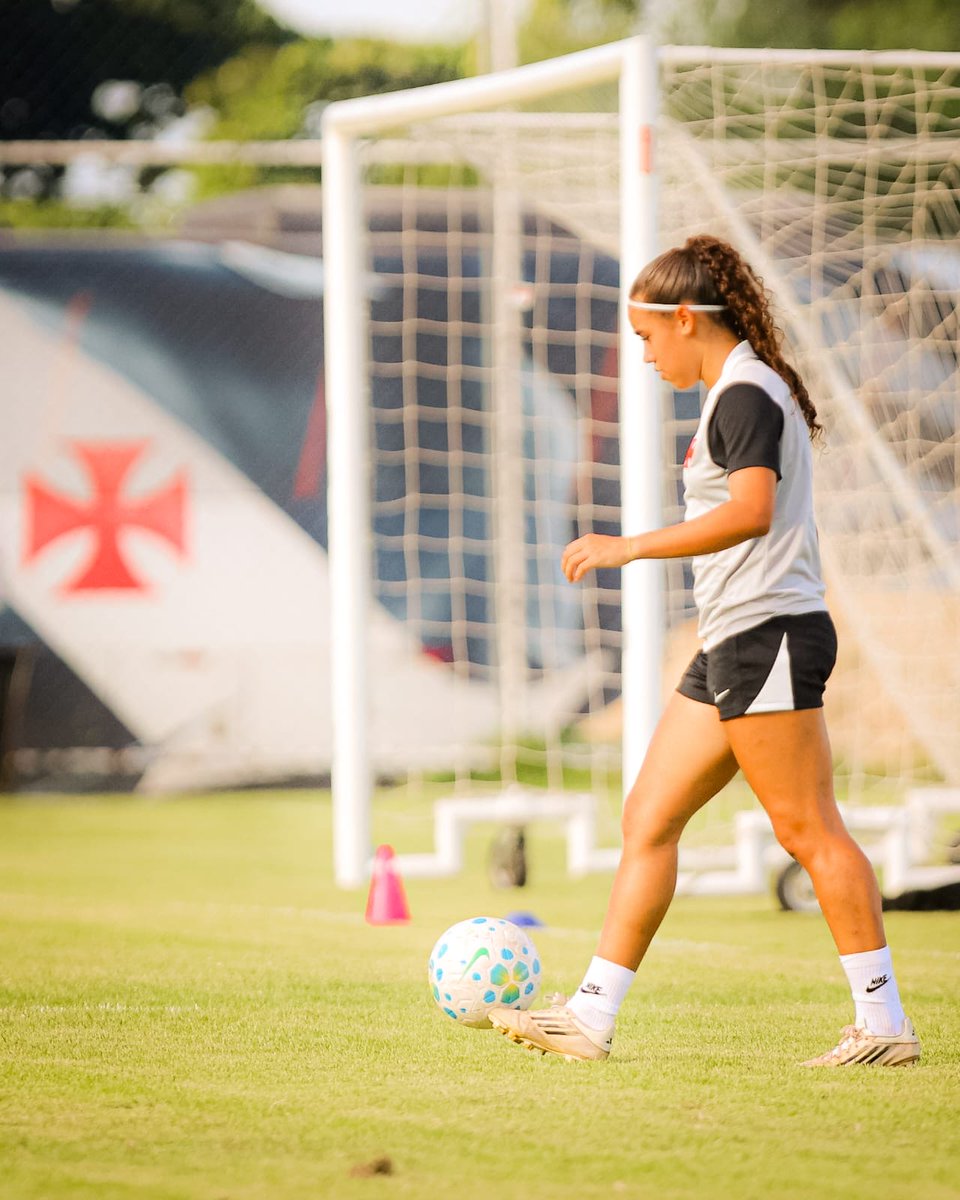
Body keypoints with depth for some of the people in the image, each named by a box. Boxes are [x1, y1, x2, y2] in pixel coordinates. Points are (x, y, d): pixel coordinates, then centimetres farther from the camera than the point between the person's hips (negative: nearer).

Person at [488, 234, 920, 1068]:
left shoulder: (747, 395, -12)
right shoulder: (740, 394, 19)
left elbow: (752, 509, -26)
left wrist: (630, 548, -26)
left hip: (769, 635, -10)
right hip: (733, 647, 10)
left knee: (808, 828, -8)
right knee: (648, 819, 7)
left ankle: (884, 1022, -4)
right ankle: (590, 1016, 7)